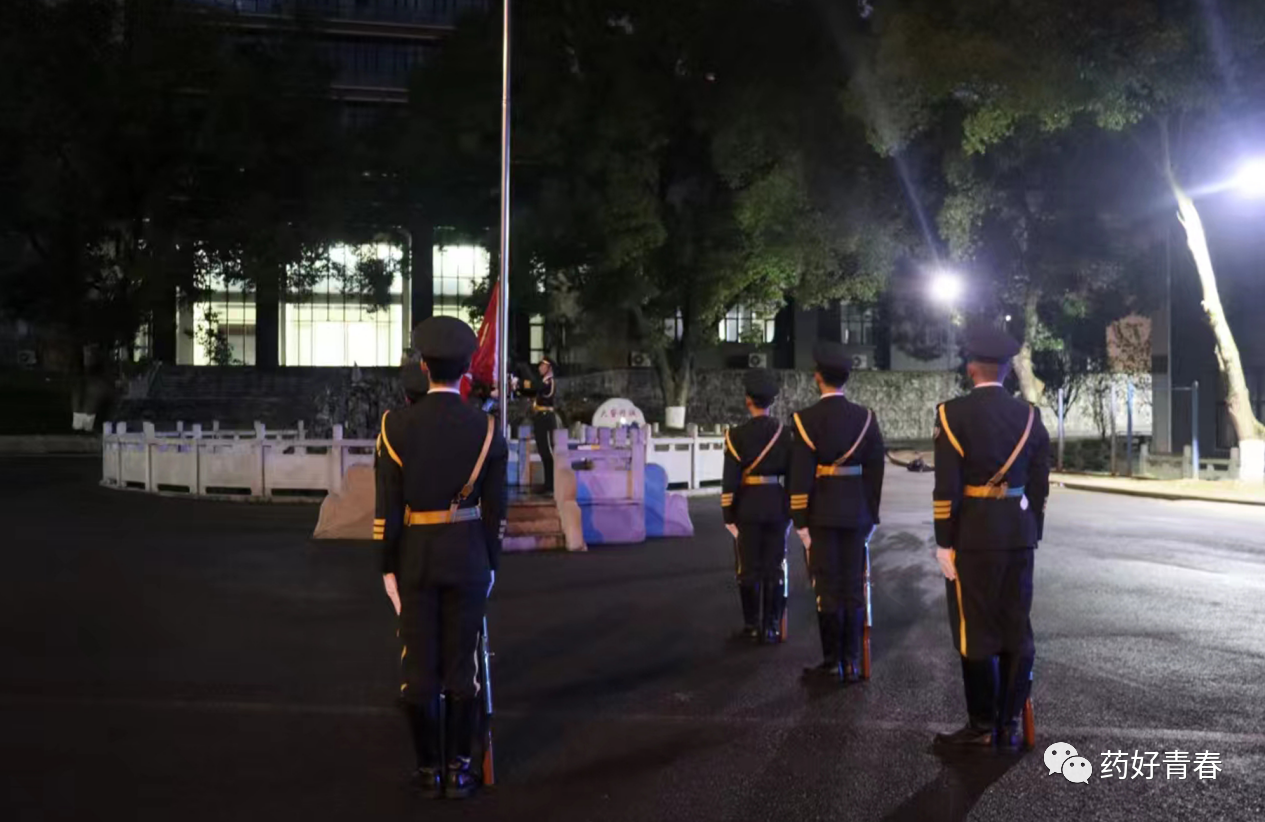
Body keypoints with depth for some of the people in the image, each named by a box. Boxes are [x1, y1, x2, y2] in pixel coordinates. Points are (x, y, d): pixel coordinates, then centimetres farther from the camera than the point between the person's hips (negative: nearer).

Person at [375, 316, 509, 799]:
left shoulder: (397, 425, -10)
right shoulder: (486, 430, -7)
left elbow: (387, 507, -8)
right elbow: (494, 510, -2)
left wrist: (388, 569, 1)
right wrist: (490, 566, 9)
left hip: (414, 557, 0)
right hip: (466, 557, 0)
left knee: (419, 665, 7)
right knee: (462, 663, 8)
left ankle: (429, 770, 15)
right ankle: (458, 769, 13)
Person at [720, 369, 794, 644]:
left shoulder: (737, 434, -8)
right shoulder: (785, 433, 1)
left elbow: (730, 479, -10)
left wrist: (728, 515, -5)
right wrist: (792, 509, 11)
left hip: (747, 506, -2)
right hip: (778, 506, 2)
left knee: (749, 569, 4)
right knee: (774, 568, 5)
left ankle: (752, 626, 8)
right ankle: (772, 627, 6)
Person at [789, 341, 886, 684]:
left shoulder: (806, 418, -9)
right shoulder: (865, 417, 2)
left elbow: (801, 475, -12)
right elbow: (875, 470, 3)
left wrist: (800, 521, -7)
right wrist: (871, 517, 10)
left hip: (821, 514, -3)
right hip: (856, 513, 3)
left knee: (827, 588, 2)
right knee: (853, 587, 7)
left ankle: (832, 663, 5)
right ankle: (851, 662, 10)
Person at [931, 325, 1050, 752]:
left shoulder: (953, 412, -10)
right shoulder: (1029, 415, 5)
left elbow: (947, 485, -13)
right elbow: (1039, 485, 7)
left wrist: (944, 542, -8)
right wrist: (1032, 536, 16)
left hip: (973, 535, -5)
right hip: (1018, 533, 5)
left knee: (976, 632, 2)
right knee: (1016, 631, 8)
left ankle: (982, 726, 8)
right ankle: (1009, 725, 13)